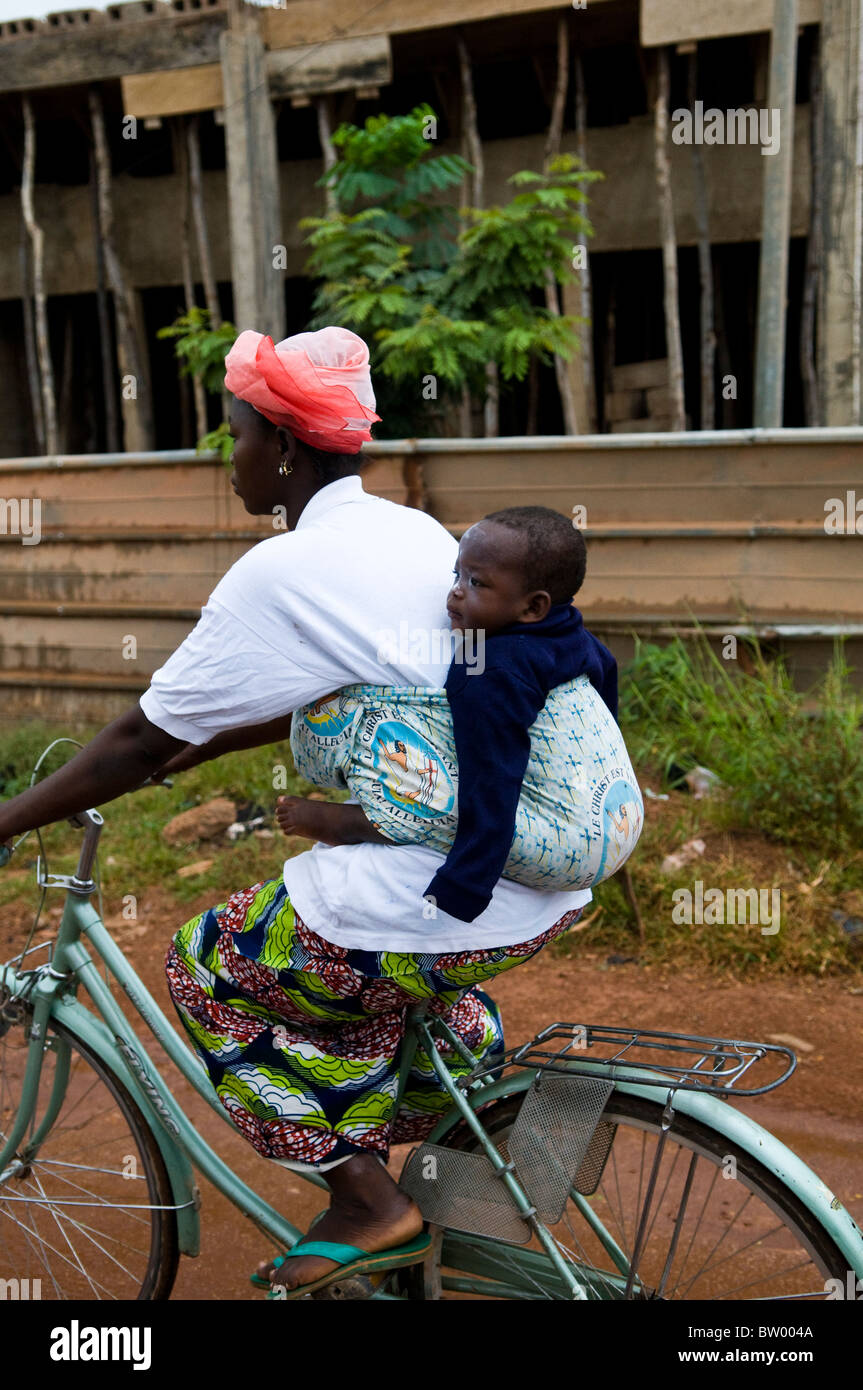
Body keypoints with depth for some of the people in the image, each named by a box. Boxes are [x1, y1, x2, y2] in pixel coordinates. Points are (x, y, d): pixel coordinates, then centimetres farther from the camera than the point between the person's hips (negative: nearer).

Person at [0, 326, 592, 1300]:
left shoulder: (283, 572, -14)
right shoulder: (414, 531, 11)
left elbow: (143, 744, -7)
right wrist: (207, 746, 29)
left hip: (453, 906, -9)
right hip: (555, 882, 9)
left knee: (209, 966, 13)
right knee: (370, 929, 35)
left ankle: (366, 1200, 14)